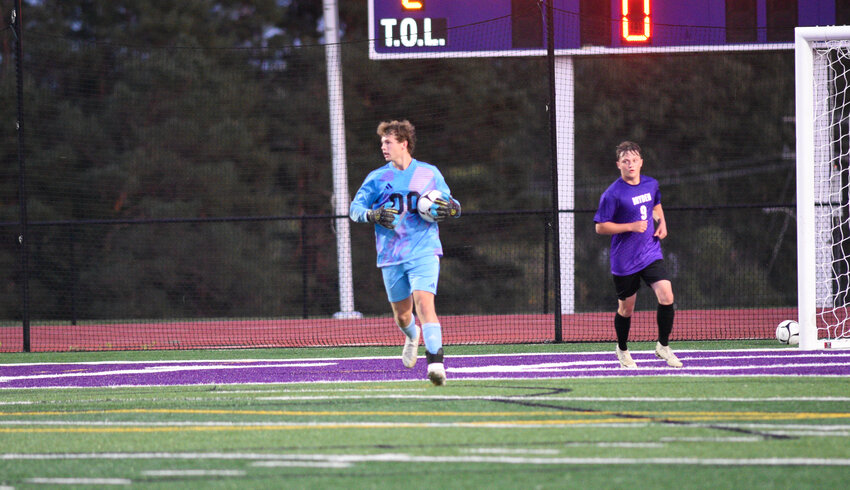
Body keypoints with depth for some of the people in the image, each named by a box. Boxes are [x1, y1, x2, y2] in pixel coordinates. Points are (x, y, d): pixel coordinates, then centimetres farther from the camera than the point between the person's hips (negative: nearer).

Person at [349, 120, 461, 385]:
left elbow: (451, 204, 15)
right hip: (391, 254, 2)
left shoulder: (430, 174, 6)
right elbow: (354, 208, 7)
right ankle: (412, 336, 48)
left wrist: (451, 208, -10)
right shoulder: (377, 177, 8)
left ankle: (436, 363, -28)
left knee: (424, 301, -22)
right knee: (402, 313, 10)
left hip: (424, 251, -2)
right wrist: (372, 216, -14)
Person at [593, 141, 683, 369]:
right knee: (626, 308, 7)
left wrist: (662, 223, 7)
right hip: (624, 260, -4)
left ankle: (663, 346, 5)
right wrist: (631, 226, -20)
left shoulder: (651, 184, 3)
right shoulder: (612, 194, -14)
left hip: (651, 254, 4)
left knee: (666, 297, -13)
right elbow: (600, 227, -11)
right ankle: (622, 350, 32)